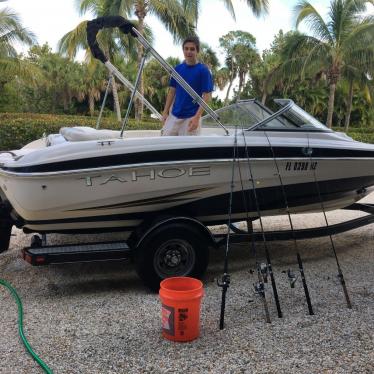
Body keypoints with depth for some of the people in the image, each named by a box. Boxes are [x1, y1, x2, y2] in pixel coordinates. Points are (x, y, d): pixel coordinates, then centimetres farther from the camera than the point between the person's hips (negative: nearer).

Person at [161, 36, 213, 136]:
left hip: (191, 118, -5)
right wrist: (165, 112, 7)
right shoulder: (177, 68, 7)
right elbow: (172, 91, 13)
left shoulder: (203, 70, -7)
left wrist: (197, 117, -18)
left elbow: (207, 96, -10)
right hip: (174, 115, 5)